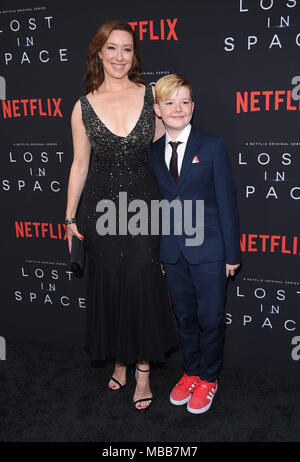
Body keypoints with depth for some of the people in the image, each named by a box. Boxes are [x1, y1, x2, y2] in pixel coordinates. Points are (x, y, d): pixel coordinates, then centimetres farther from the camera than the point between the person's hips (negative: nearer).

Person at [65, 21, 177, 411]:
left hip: (143, 204, 0)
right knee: (109, 284, 10)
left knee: (142, 284, 2)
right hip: (101, 207, 1)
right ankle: (119, 360, 31)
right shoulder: (84, 108, -1)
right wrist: (70, 218, 5)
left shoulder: (150, 96, 0)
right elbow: (80, 166, 3)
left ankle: (143, 368, 20)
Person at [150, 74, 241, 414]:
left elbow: (226, 201, -5)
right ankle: (190, 372, 35)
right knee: (184, 317, 15)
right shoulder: (153, 153, 6)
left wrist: (232, 252, -6)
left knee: (210, 318, 5)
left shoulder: (212, 146, -4)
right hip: (173, 251, 4)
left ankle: (208, 378, 27)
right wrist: (158, 252, 8)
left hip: (208, 249, -3)